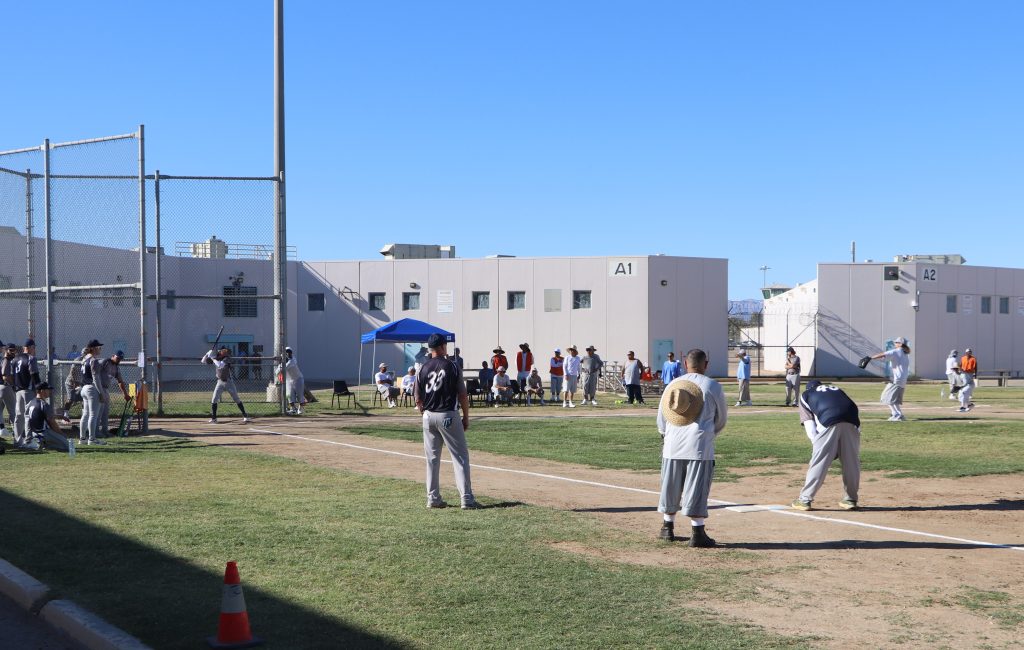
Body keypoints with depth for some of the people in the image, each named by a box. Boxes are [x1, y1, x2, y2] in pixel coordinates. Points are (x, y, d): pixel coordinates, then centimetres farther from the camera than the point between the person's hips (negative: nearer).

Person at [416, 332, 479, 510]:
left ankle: (433, 498, 14)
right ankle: (466, 499, -6)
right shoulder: (452, 367, -7)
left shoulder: (422, 370, 2)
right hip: (448, 416, -4)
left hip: (428, 416, 4)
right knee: (460, 457, -1)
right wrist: (466, 417, 4)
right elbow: (462, 395, -6)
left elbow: (418, 400, 4)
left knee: (432, 459, 12)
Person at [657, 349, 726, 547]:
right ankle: (697, 533, -1)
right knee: (697, 489, 0)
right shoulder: (713, 387, -2)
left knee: (671, 487, 14)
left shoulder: (672, 385, 7)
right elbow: (721, 420, 10)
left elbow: (661, 420, 16)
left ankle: (667, 527, 24)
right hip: (699, 445, -3)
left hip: (673, 444, 4)